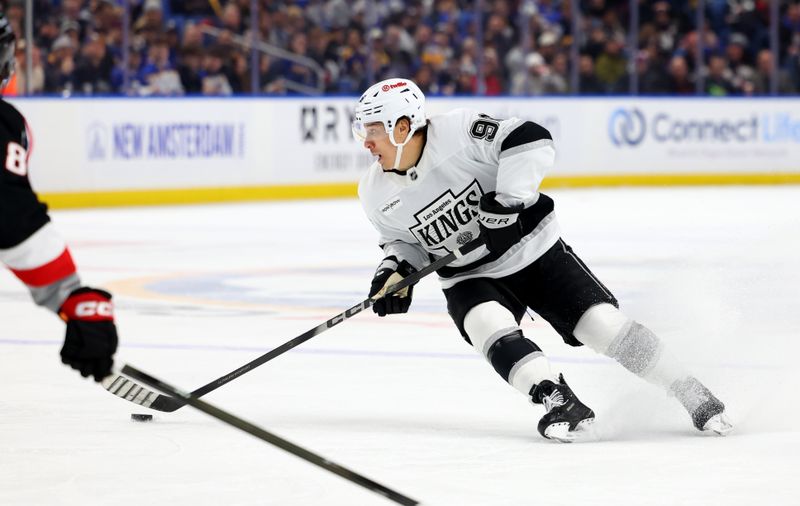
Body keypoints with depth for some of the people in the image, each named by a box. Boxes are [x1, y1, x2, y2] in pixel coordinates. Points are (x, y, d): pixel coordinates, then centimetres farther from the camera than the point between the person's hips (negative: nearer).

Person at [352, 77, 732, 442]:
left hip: (534, 251, -4)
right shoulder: (377, 194, -6)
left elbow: (532, 140, -28)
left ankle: (697, 400, 1)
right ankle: (561, 404, -31)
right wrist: (396, 269, -7)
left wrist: (507, 200, -33)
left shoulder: (456, 132, -24)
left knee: (603, 324, -9)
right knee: (490, 329, -29)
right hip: (470, 279, 4)